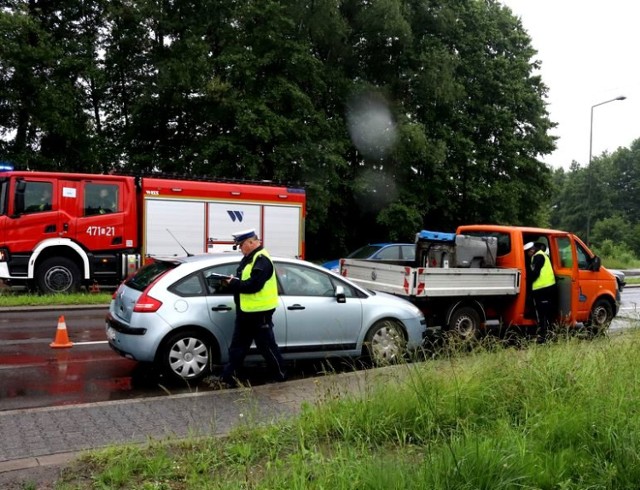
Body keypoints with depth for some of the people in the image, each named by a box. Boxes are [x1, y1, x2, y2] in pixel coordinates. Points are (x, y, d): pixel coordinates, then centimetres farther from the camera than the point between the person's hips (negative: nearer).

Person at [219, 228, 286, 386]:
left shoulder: (262, 260, -18)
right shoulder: (248, 258, 14)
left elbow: (253, 285, -27)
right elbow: (242, 279, 16)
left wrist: (233, 283, -17)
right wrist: (232, 280, -5)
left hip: (259, 312, -10)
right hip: (245, 311, 10)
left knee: (267, 346, 2)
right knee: (237, 345, 12)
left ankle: (280, 375, 17)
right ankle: (228, 376, 18)